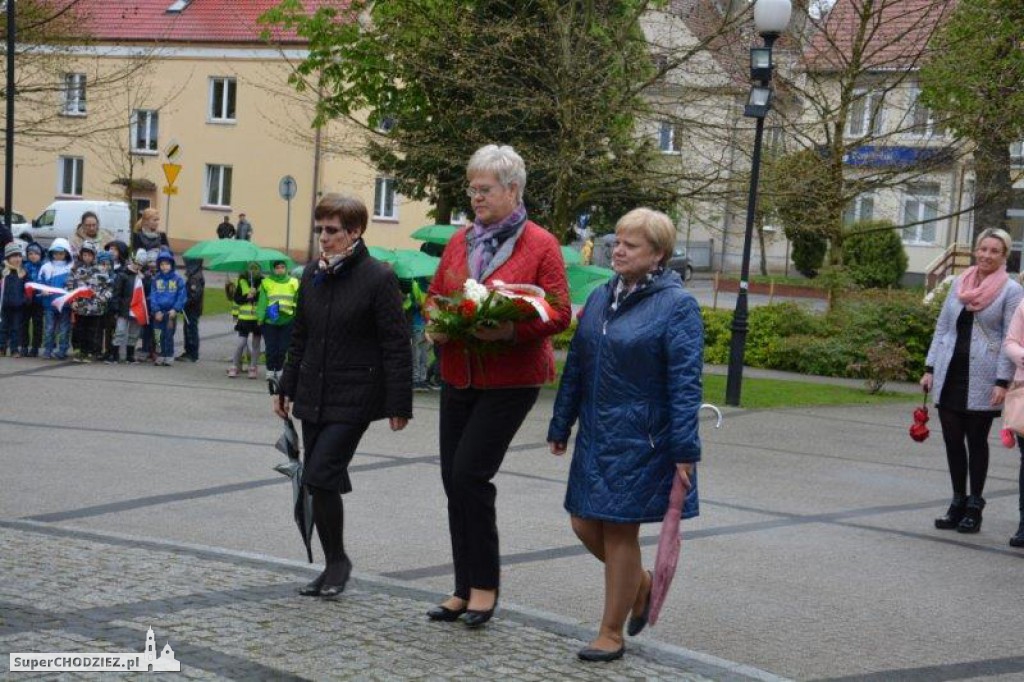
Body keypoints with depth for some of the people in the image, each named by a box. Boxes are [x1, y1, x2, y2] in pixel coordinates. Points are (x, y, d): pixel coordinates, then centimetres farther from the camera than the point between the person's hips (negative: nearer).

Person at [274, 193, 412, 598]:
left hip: (353, 396, -6)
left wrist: (399, 405, -12)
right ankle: (333, 566, 20)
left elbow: (396, 347, -10)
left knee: (320, 476, -14)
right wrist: (287, 387, 20)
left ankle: (337, 560, 6)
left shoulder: (378, 278, -10)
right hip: (313, 394, 7)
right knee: (319, 482, 8)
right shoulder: (312, 274, 9)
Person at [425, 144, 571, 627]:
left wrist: (509, 330, -25)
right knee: (454, 479, 6)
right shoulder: (460, 240, 11)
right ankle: (466, 589, 18)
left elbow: (558, 313, -10)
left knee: (470, 473, -13)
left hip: (510, 380, -6)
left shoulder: (540, 244, -6)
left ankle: (485, 585, 3)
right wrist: (434, 325, -3)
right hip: (458, 376, 6)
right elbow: (435, 293, 19)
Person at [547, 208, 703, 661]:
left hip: (641, 439, -7)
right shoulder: (601, 297, 9)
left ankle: (611, 635, 15)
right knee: (585, 524, 10)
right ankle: (639, 584, 37)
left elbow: (685, 383, -14)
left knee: (620, 531, 0)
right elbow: (576, 366, 14)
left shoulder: (677, 305, -10)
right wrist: (560, 426, 15)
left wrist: (685, 451, -18)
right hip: (595, 436, 7)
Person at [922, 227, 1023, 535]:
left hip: (982, 380, -4)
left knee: (976, 441, 3)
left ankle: (974, 507, 13)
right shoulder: (959, 284, 10)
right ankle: (958, 502, 19)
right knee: (952, 440, 7)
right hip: (950, 374, 4)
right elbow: (942, 327, 15)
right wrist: (930, 368, 10)